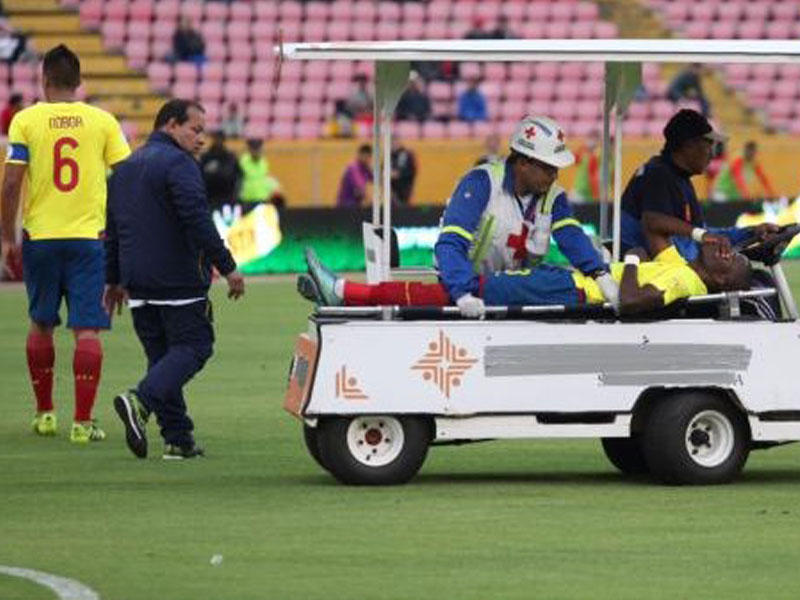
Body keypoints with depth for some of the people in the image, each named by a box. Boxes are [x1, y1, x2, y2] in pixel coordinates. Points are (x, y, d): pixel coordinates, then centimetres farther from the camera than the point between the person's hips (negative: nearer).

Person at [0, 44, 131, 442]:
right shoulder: (103, 122, 0)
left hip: (40, 236, 1)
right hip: (90, 236, -1)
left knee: (41, 324, 17)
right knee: (86, 330, -2)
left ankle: (44, 413, 24)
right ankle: (83, 421, -9)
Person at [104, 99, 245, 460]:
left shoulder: (125, 169, 18)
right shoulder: (179, 164, -10)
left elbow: (112, 230, 23)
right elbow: (198, 222, -19)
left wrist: (114, 280, 29)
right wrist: (227, 267, -14)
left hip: (138, 282, 8)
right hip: (179, 278, -8)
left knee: (161, 355, 9)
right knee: (193, 347, -3)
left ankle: (178, 439, 4)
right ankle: (141, 401, -24)